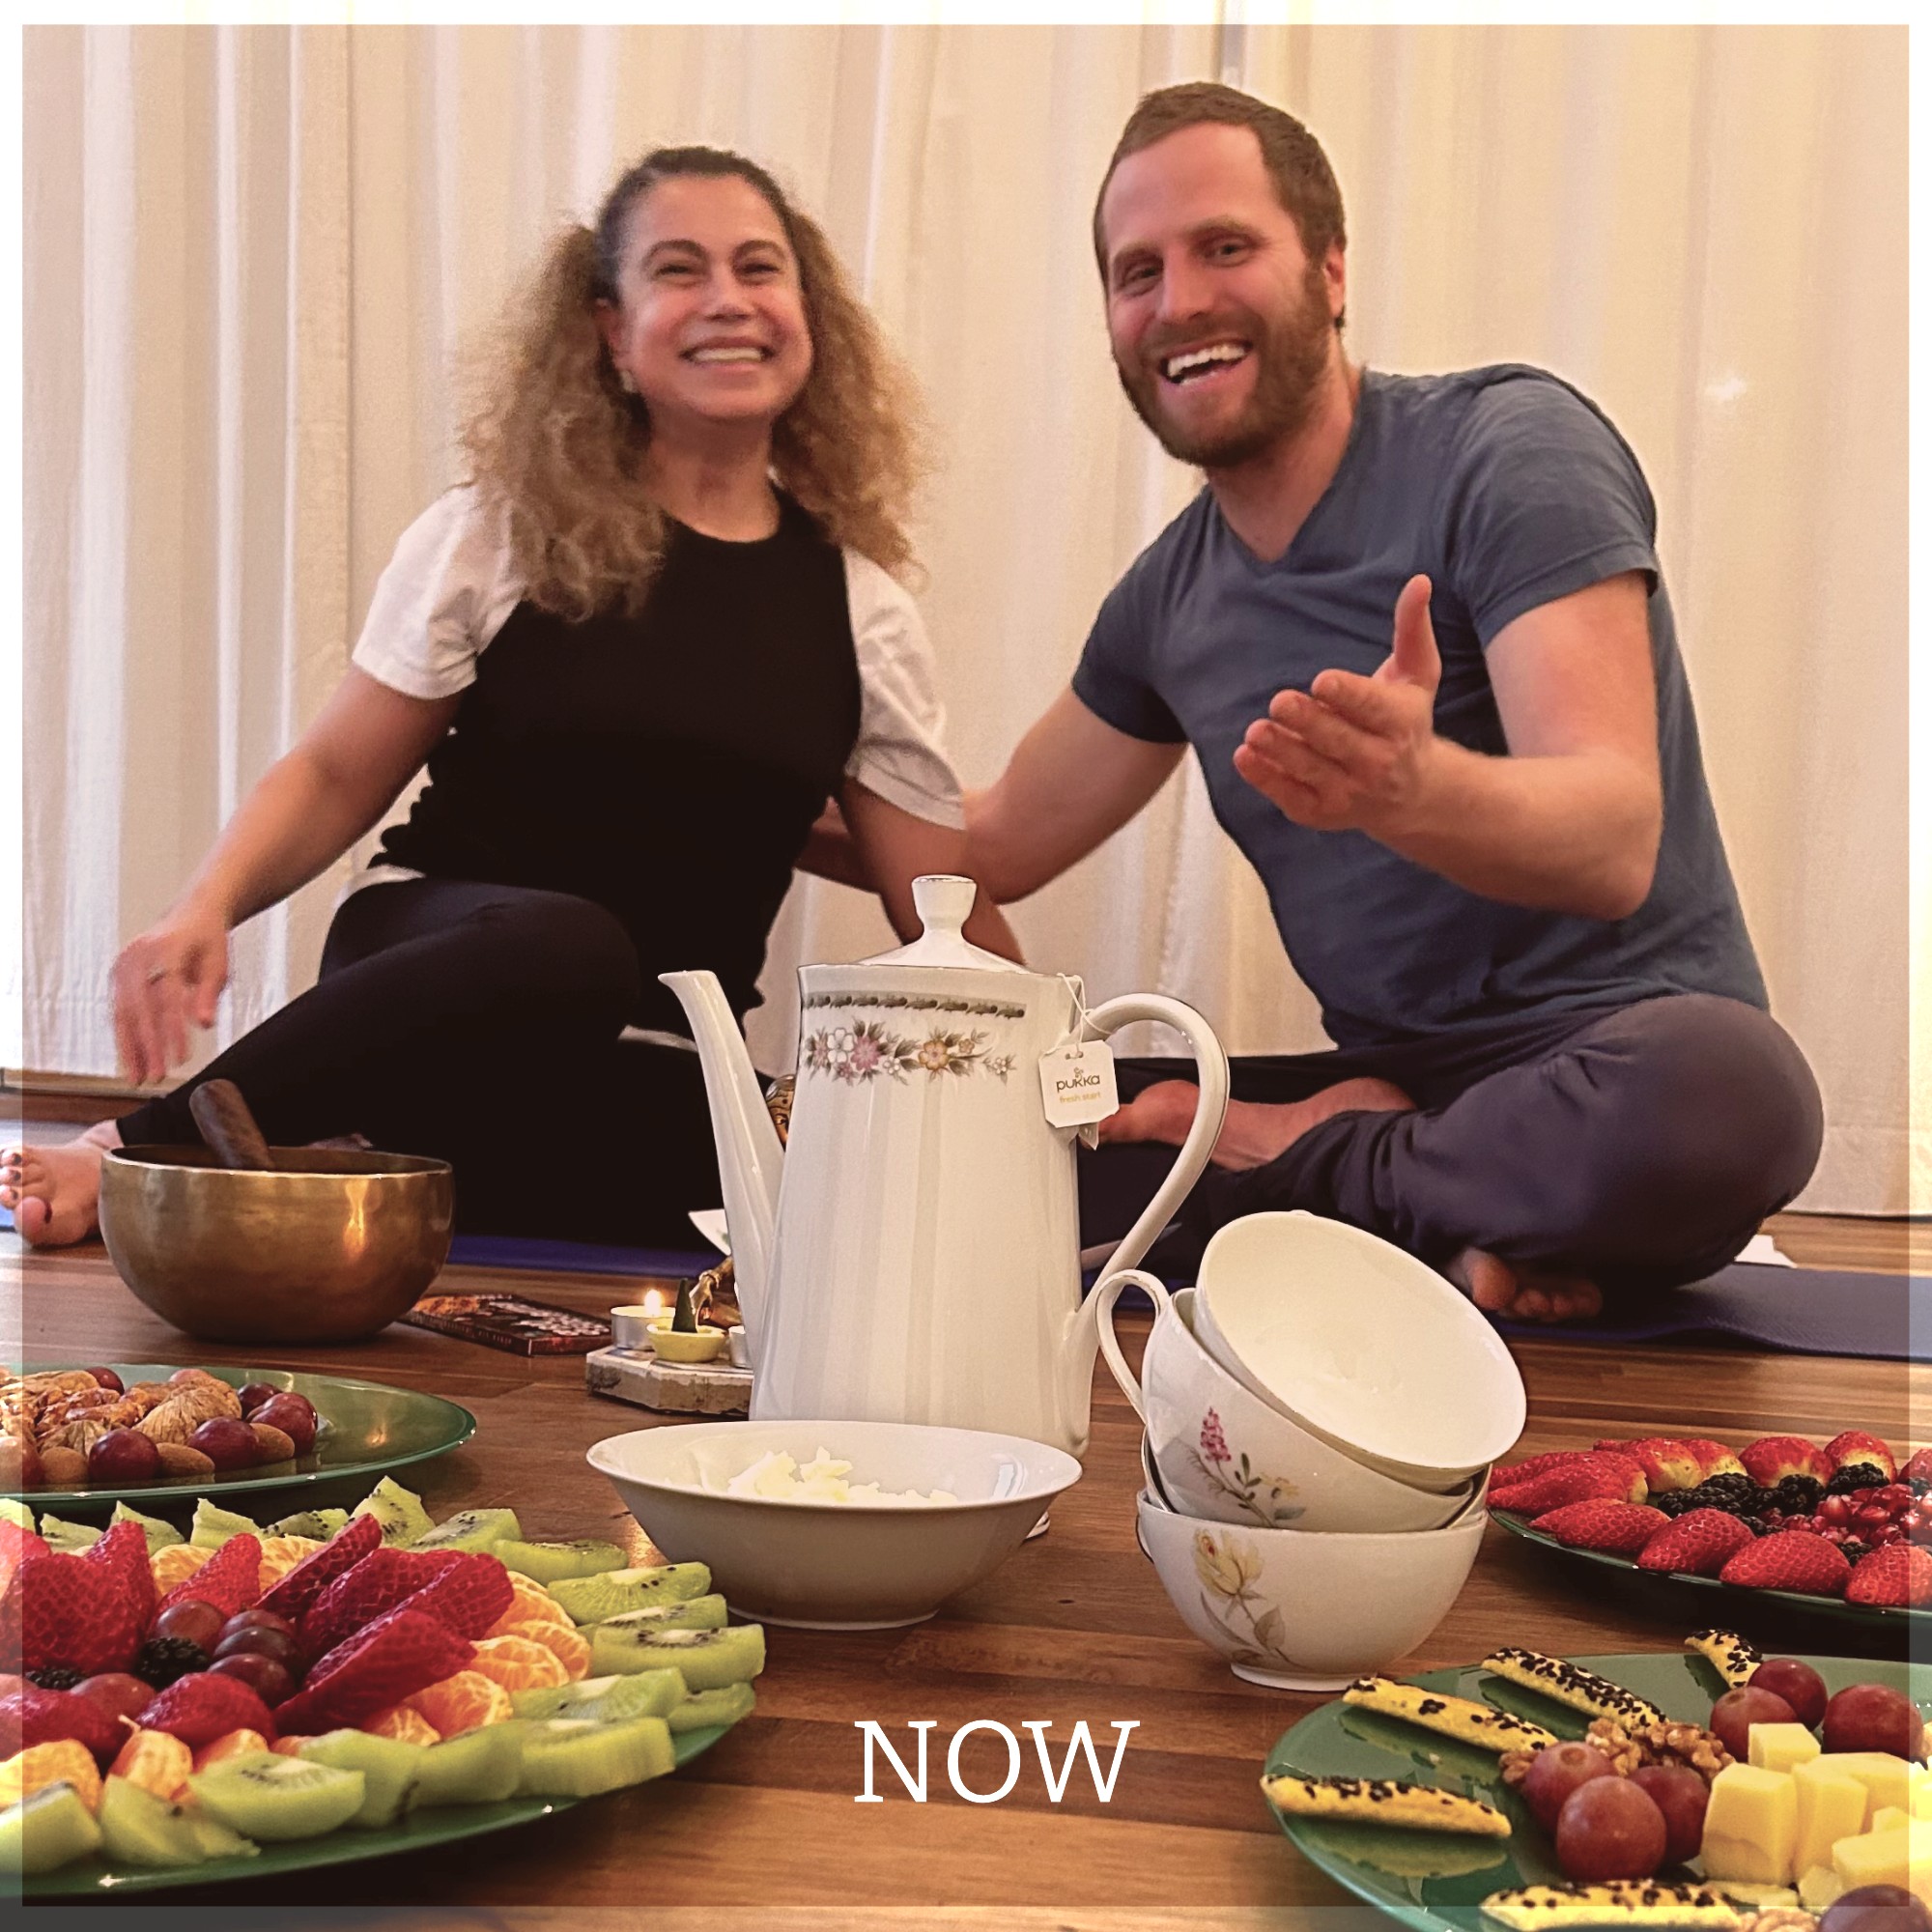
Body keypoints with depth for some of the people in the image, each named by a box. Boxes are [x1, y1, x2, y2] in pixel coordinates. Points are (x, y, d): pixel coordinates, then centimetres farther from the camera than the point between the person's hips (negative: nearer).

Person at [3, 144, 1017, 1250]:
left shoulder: (861, 614, 8)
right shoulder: (498, 536, 3)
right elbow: (337, 776, 6)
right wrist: (206, 908, -13)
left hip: (656, 1111, 3)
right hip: (429, 989, -3)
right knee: (566, 945, -38)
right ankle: (142, 1151, -19)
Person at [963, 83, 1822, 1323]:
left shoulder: (1506, 445, -10)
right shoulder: (1168, 598, 9)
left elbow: (1616, 844, -24)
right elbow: (997, 844, 23)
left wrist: (1411, 786, -44)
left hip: (1602, 1052, -5)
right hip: (1387, 1076, 5)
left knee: (1721, 1086, -42)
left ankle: (1309, 1171, -15)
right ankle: (1431, 1220, -14)